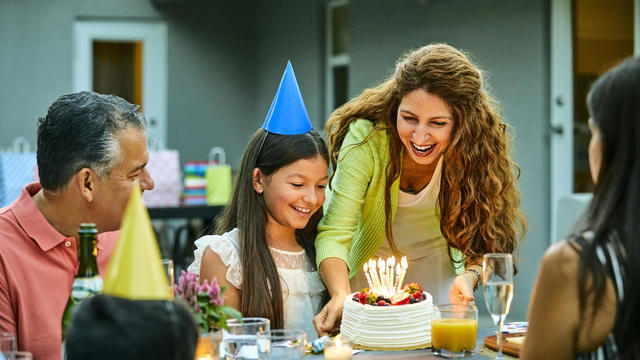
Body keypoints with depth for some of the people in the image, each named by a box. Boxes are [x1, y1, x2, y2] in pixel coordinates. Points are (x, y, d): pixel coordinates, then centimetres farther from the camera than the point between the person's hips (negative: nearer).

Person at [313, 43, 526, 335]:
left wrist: (469, 276, -33)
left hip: (434, 277, 1)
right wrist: (341, 296, -46)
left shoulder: (475, 152, -19)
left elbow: (483, 240, -11)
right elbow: (334, 233, -28)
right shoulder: (367, 138, -27)